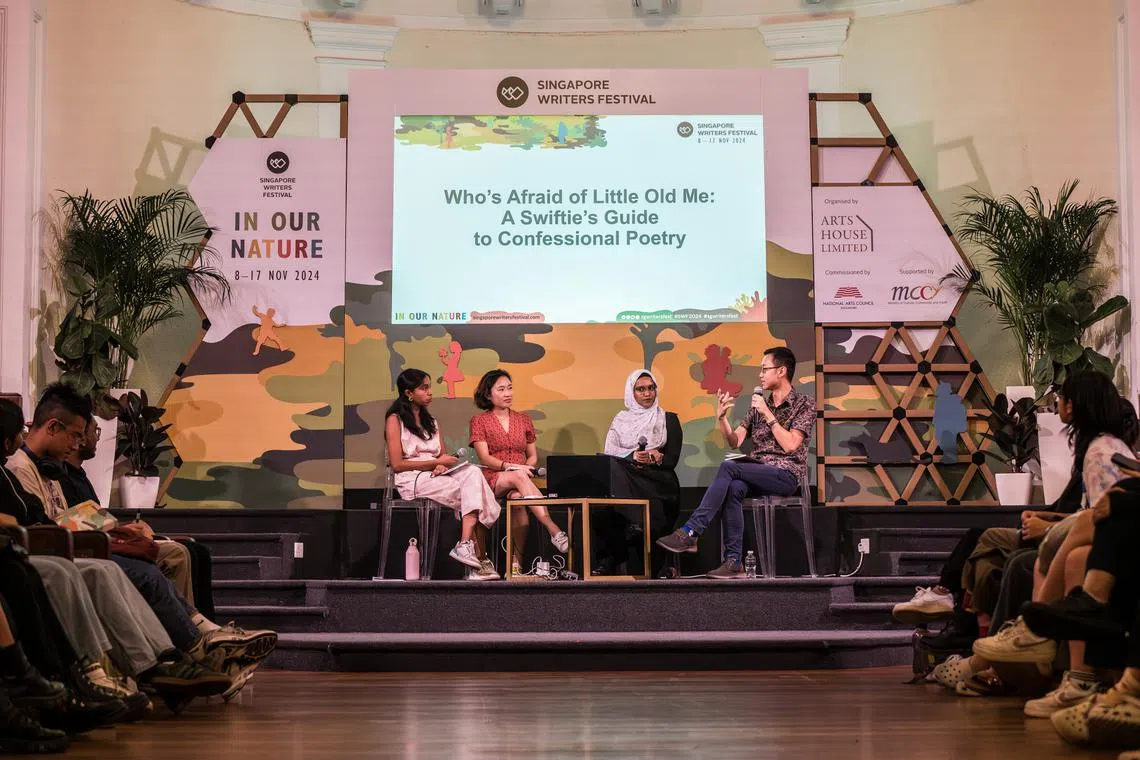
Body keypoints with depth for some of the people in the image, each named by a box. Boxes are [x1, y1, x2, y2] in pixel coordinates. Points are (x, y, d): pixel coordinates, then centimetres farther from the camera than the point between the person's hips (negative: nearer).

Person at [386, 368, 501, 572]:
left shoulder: (431, 422, 23)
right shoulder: (395, 420, 1)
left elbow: (442, 456, 16)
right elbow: (397, 464, -8)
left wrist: (442, 465, -11)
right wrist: (437, 462, -10)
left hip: (435, 475, 6)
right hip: (412, 480, -6)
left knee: (472, 472, -28)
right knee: (470, 493, -26)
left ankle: (466, 546, -40)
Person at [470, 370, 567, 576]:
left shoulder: (523, 420, 20)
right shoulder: (480, 421, 9)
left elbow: (533, 457, 19)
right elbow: (484, 458, -3)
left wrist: (527, 468, -4)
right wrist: (510, 467, -18)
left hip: (521, 478, 2)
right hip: (492, 481, -2)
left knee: (518, 497, -36)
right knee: (519, 477, -38)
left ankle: (517, 561, -34)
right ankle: (553, 530, -50)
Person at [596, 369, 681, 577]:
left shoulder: (668, 419, 15)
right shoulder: (621, 420, 20)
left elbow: (672, 460, 5)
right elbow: (609, 453, 4)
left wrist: (651, 458, -12)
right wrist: (632, 456, -14)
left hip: (658, 482, -1)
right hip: (625, 478, 1)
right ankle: (608, 559, -22)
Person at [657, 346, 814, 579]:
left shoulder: (805, 404, 2)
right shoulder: (759, 405, 19)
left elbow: (790, 445, -11)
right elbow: (735, 441, 11)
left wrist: (768, 414, -11)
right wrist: (721, 417, -5)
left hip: (785, 475, -5)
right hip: (757, 474, 5)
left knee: (727, 467, -28)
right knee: (733, 489, -31)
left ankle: (690, 532, -29)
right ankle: (733, 562, -33)